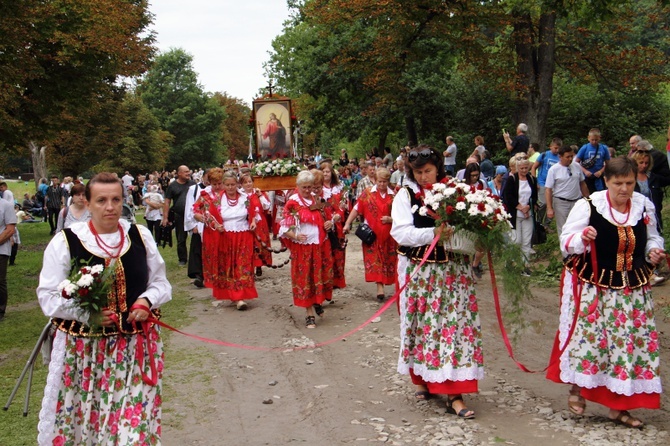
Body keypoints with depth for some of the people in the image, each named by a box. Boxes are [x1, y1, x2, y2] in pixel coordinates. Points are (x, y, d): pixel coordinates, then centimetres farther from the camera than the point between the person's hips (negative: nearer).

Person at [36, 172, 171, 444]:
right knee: (81, 420, 6)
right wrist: (86, 312, -19)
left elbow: (160, 282, 12)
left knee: (134, 421, 3)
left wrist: (147, 301, -9)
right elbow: (49, 296, -4)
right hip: (82, 347, -2)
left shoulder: (140, 236, 4)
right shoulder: (65, 241, -6)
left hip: (136, 346, 2)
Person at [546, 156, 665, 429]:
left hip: (632, 287, 4)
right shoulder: (588, 206, -11)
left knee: (629, 341, 5)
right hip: (591, 285, -4)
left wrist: (655, 251, -4)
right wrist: (582, 238, -31)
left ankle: (618, 405, 18)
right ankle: (578, 389, 25)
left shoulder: (645, 206, 1)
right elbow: (566, 242, -10)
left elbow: (652, 236, 17)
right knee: (587, 335, -2)